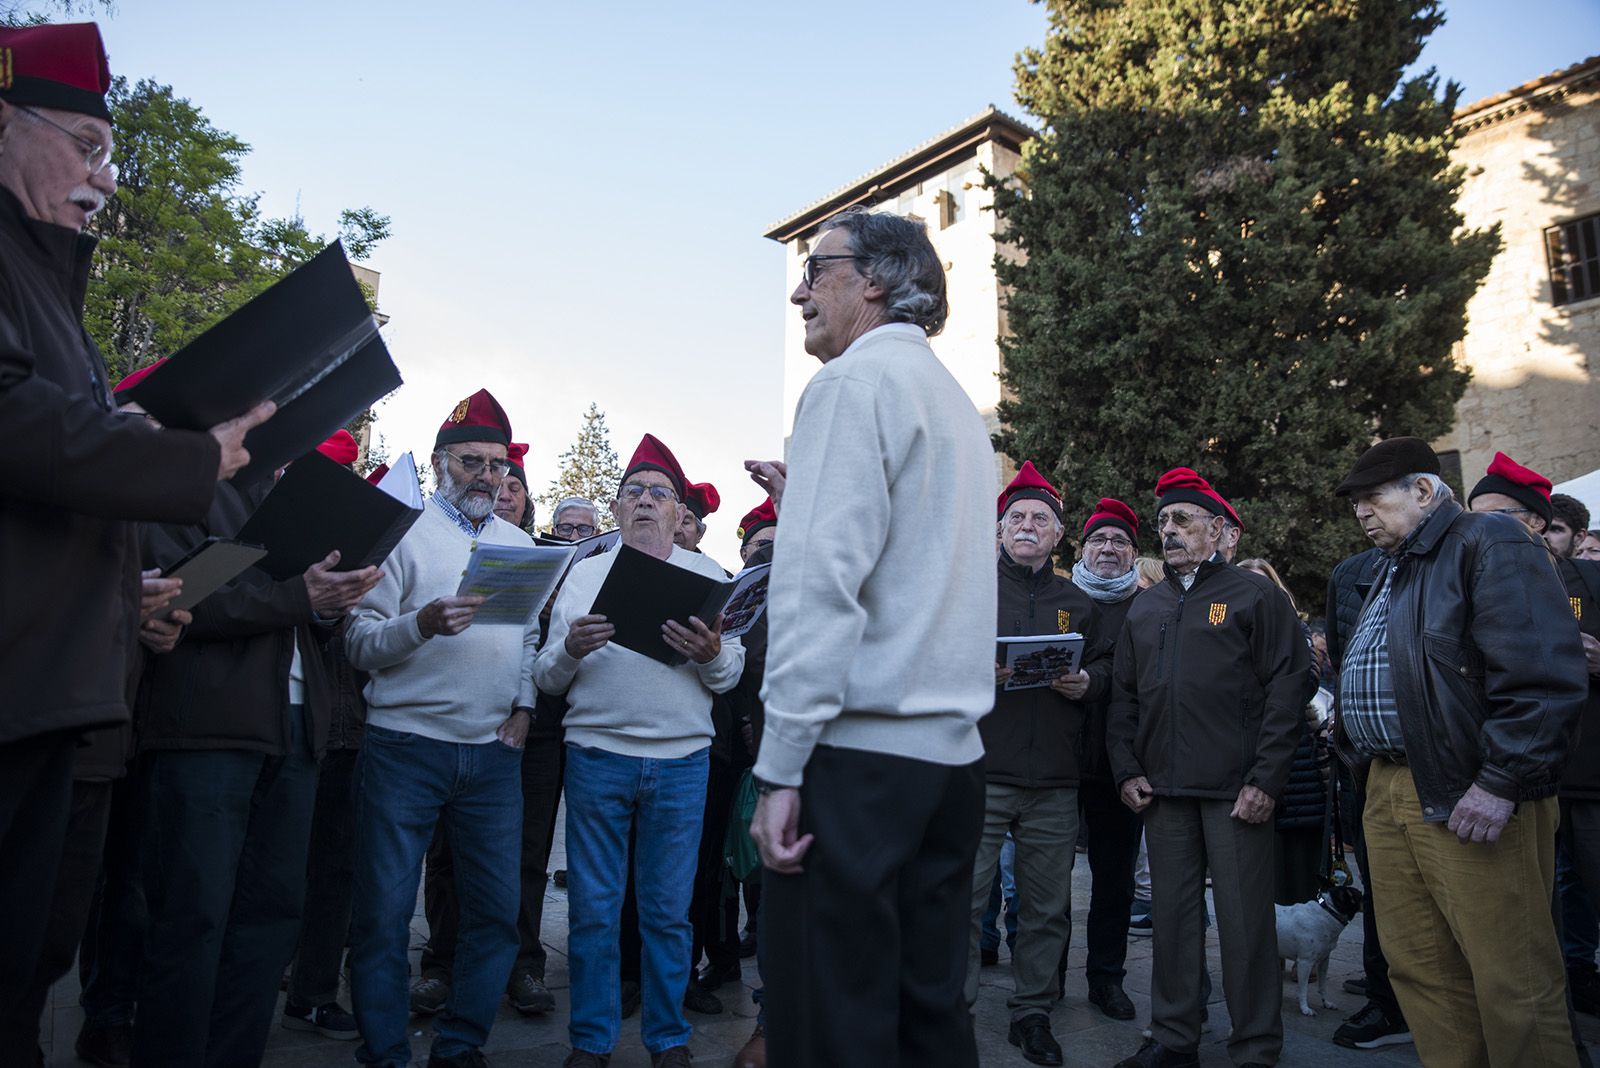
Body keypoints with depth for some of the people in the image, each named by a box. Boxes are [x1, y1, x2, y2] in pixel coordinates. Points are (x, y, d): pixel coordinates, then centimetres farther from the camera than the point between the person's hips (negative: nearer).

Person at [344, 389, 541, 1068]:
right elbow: (360, 642, -5)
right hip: (405, 746, -4)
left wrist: (524, 706, 3)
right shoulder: (401, 531, 2)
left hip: (494, 752, 4)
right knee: (385, 911, 3)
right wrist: (424, 624, -22)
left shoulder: (520, 545, 16)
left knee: (496, 910, 6)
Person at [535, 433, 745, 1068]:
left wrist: (712, 654, -18)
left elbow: (731, 675, 4)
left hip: (681, 759, 0)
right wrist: (570, 649, -14)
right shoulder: (584, 574, 10)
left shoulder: (707, 575, 9)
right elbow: (547, 678, 6)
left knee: (668, 910, 7)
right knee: (593, 908, 6)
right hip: (596, 756, 1)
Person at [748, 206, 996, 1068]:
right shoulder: (955, 400, 19)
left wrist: (780, 765, -16)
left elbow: (823, 577, -17)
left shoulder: (856, 379, -7)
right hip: (952, 749, 9)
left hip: (859, 745, -9)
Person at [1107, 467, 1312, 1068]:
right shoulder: (1145, 607, 16)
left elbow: (1289, 687, -6)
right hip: (1162, 791, 5)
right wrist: (1127, 770, 5)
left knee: (1245, 921, 2)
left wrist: (1265, 780, -12)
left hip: (1236, 790, -4)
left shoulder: (1256, 595, 1)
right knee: (1173, 916, 10)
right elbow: (1123, 696, 15)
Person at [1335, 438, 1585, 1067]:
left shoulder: (1489, 544, -6)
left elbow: (1542, 676, -17)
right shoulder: (1392, 570, 21)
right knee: (1418, 968, 12)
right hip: (1389, 793, 8)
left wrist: (1500, 782, -20)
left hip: (1469, 801, -8)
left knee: (1512, 983, -1)